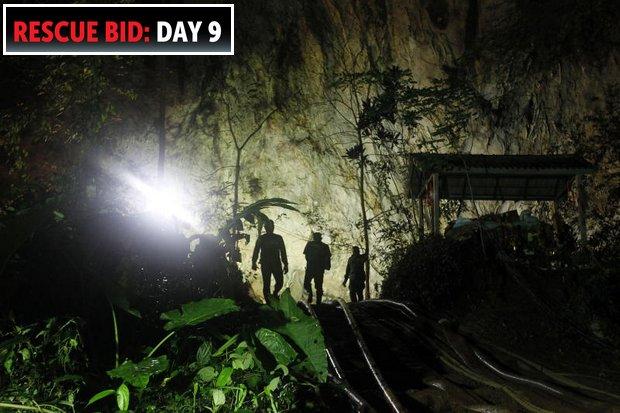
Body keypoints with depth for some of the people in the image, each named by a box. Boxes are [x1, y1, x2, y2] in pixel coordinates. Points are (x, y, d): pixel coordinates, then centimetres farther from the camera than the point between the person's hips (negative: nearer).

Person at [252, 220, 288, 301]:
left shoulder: (278, 238, 10)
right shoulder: (261, 238, 5)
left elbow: (283, 252, 11)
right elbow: (256, 251, 1)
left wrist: (285, 264, 6)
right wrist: (254, 263, -10)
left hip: (277, 264, 2)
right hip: (265, 265, -1)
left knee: (280, 282, -6)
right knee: (266, 284, -2)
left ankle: (275, 293, 24)